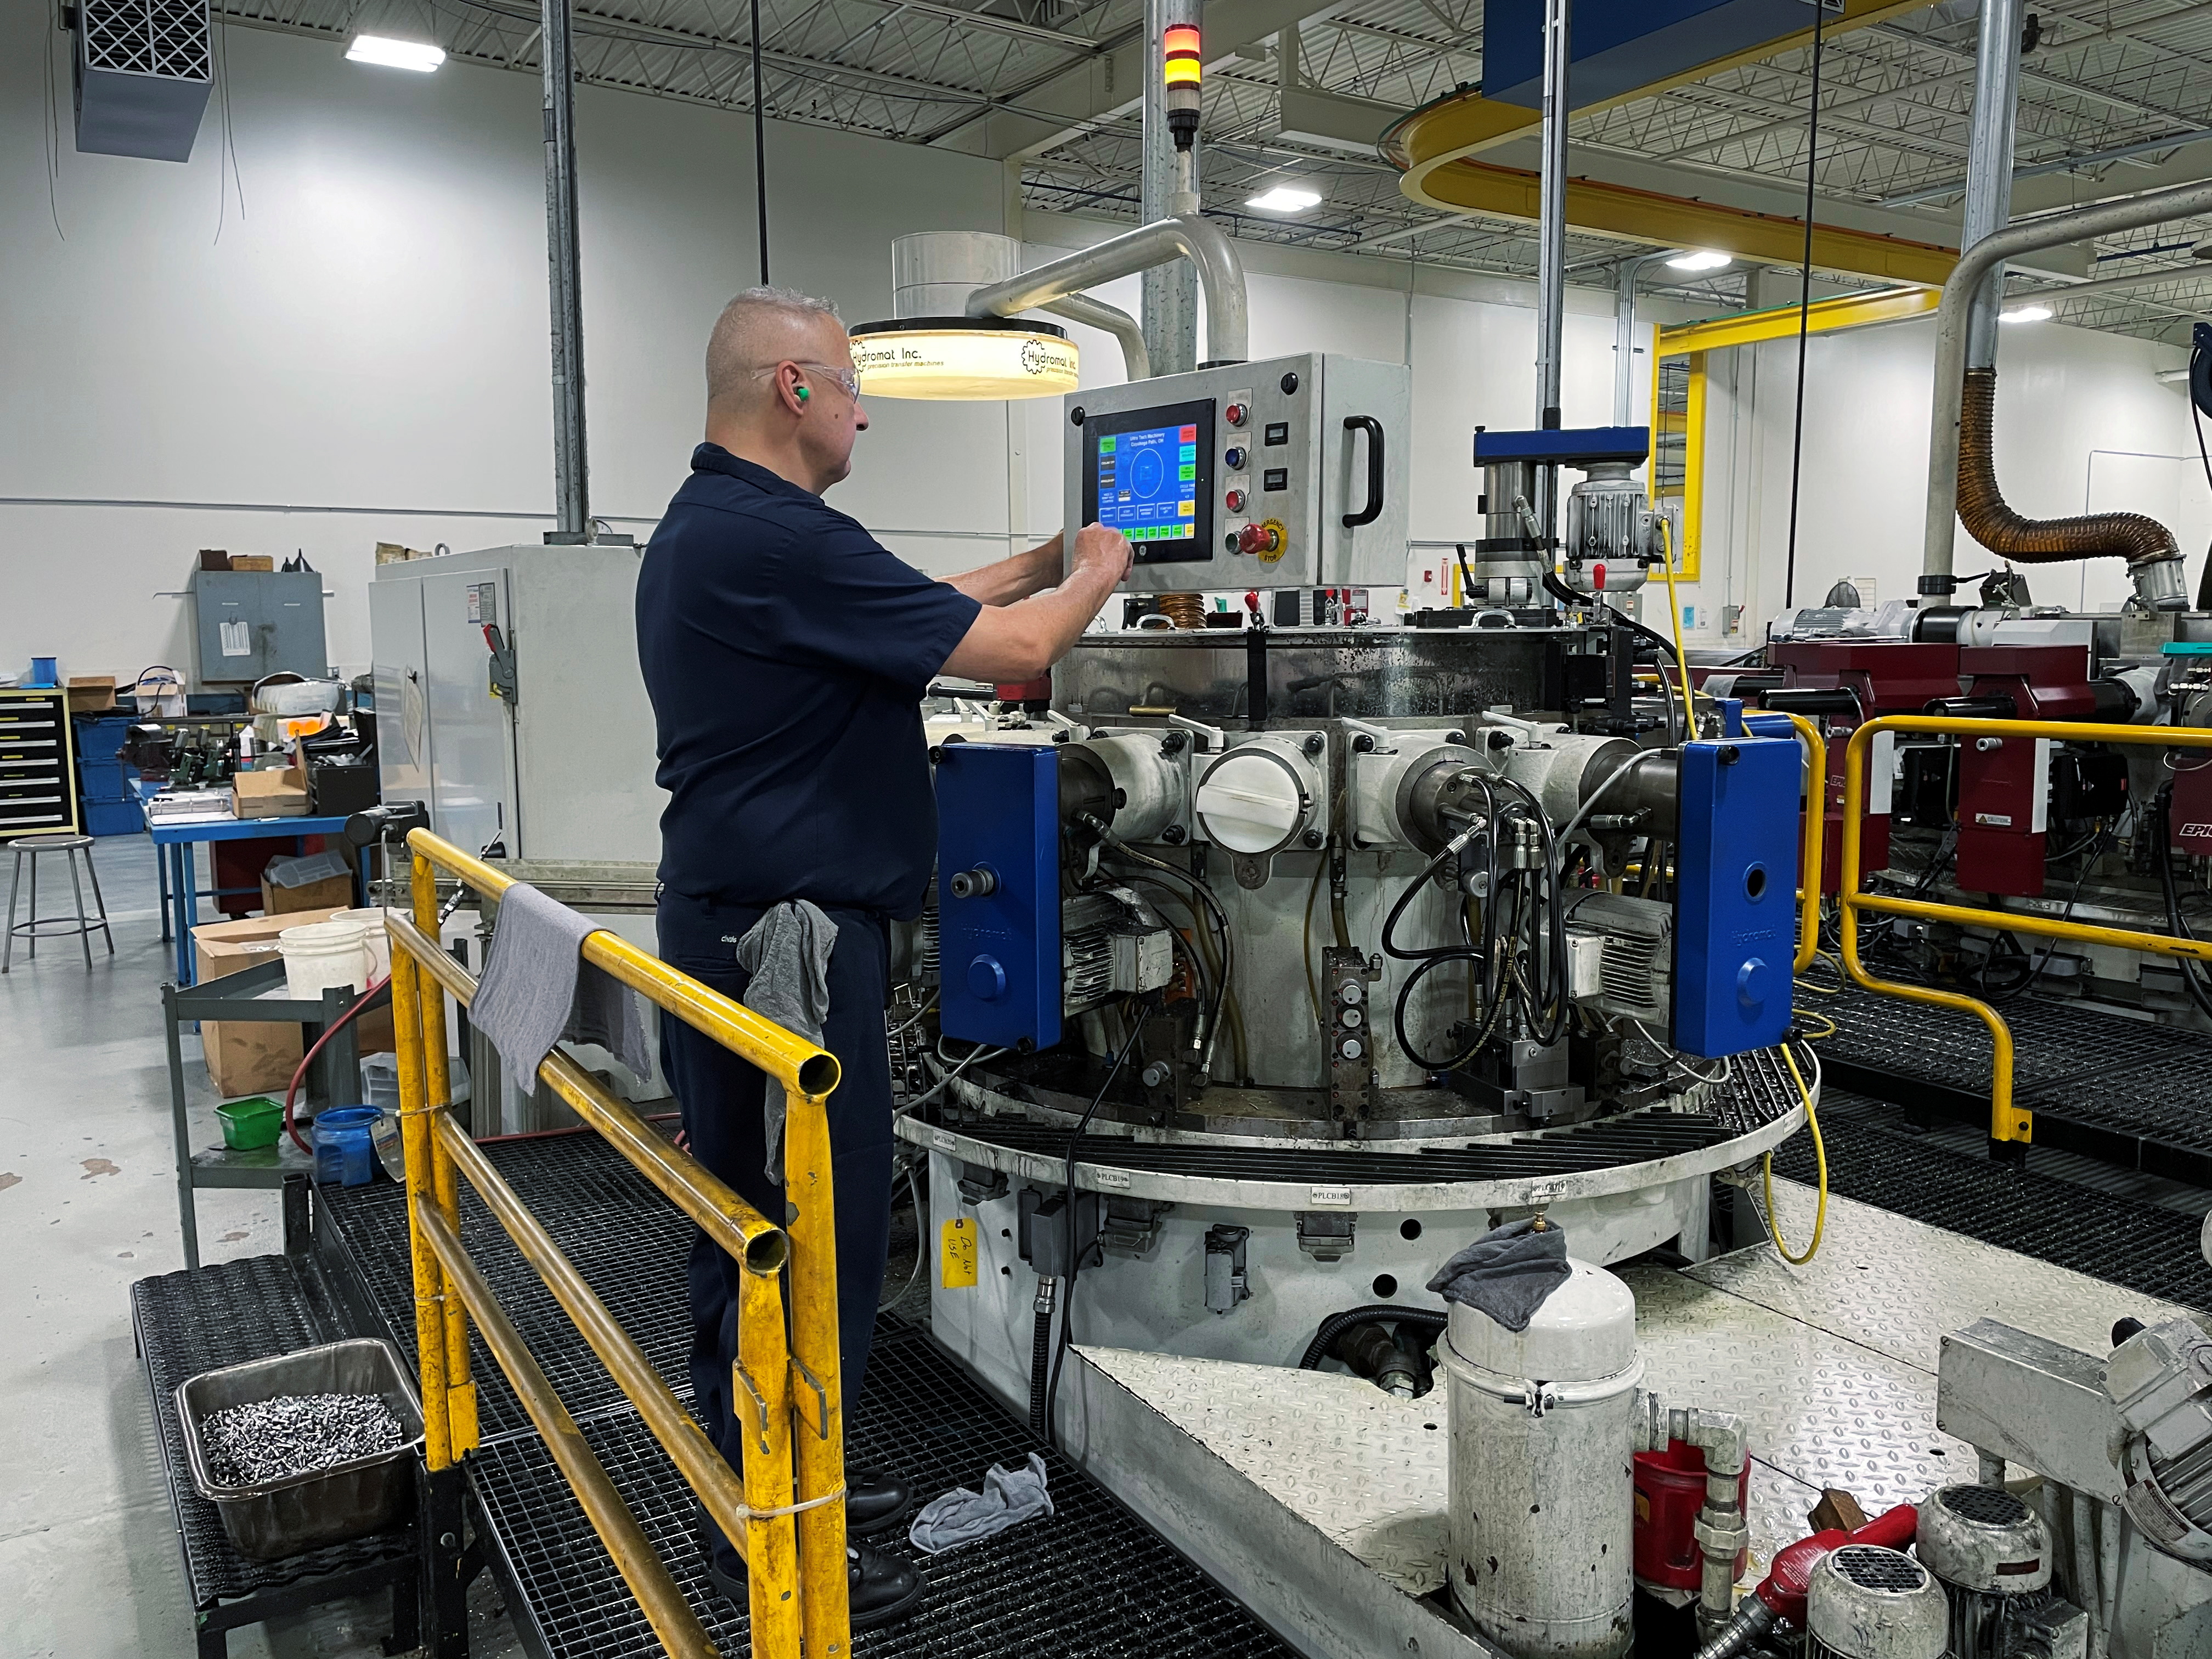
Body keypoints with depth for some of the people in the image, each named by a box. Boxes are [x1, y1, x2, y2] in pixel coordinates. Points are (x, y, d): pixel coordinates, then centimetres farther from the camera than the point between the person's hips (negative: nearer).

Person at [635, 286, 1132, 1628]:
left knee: (755, 1219, 18)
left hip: (735, 921, 11)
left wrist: (1043, 563, 19)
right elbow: (1006, 649, -18)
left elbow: (923, 615, 20)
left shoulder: (705, 528, 14)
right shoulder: (776, 539, -19)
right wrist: (1094, 576, 1)